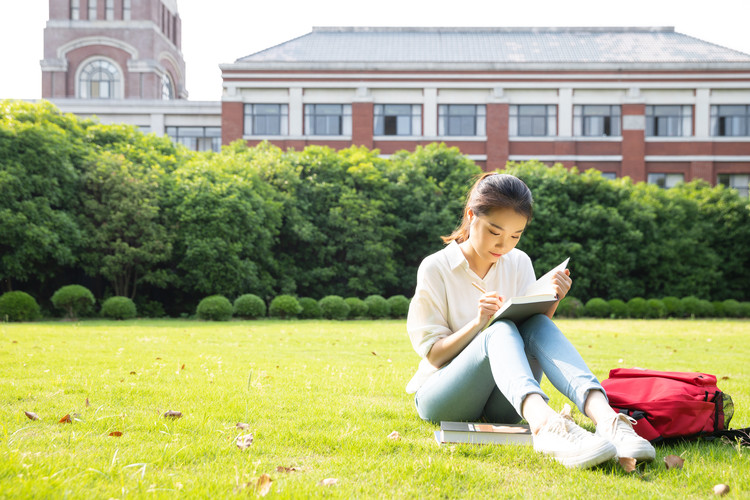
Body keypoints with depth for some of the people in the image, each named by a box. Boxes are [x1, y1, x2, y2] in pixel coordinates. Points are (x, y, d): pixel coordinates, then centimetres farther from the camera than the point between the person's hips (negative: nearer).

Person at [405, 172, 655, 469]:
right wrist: (478, 324, -23)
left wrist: (552, 303, -12)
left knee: (537, 326, -26)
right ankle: (545, 424, -63)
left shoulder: (519, 264, 8)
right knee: (500, 331, -33)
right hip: (440, 397, -3)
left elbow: (531, 338, 6)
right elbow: (434, 355, -7)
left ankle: (606, 418, -50)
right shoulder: (435, 268, -4)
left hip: (502, 403, 4)